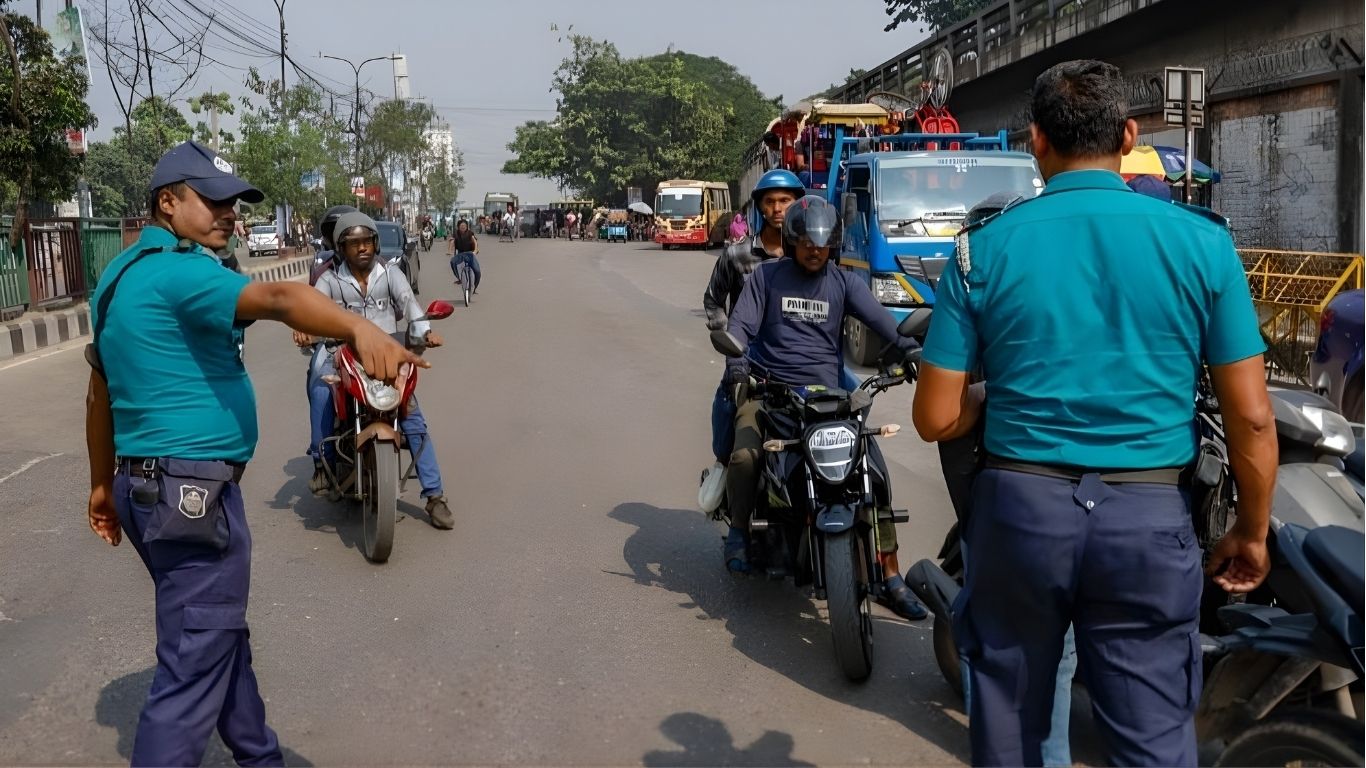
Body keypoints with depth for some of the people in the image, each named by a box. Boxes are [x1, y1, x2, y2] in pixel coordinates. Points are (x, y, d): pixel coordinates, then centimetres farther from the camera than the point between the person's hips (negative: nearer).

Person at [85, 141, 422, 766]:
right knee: (194, 664, -4)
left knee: (221, 637, 22)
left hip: (147, 483, 11)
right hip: (194, 489, -11)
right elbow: (275, 298, -37)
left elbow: (100, 391, 20)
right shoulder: (178, 269, -17)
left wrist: (104, 484, 27)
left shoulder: (120, 276, 14)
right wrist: (359, 328, -53)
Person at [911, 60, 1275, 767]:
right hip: (1147, 517, 0)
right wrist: (1252, 531, 12)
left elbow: (936, 419, -2)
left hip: (1020, 505, 1)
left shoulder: (984, 249, -3)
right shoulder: (1201, 241, -3)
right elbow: (1251, 418, -1)